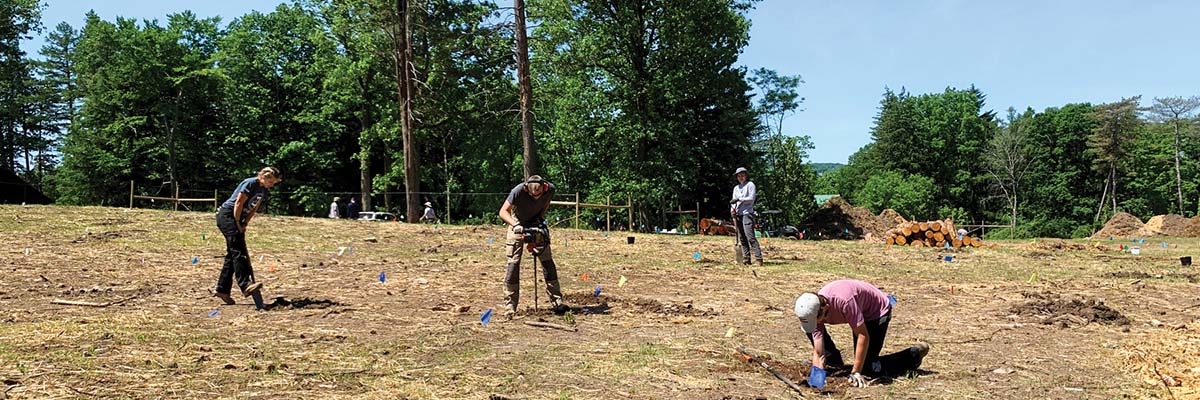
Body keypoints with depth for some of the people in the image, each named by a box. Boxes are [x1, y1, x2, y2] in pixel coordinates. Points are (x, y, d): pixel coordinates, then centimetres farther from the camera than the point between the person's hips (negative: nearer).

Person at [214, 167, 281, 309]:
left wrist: (244, 225, 0)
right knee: (238, 251, -21)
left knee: (232, 254, 9)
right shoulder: (250, 184, -17)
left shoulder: (263, 190, 10)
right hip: (227, 215, -9)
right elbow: (238, 204, -19)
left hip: (237, 219, 9)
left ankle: (223, 289, 14)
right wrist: (238, 225, -15)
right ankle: (245, 285, -31)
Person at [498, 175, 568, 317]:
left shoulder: (550, 189, -21)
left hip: (538, 225, 3)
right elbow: (503, 211, -26)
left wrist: (542, 221, -14)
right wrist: (515, 225, -42)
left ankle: (556, 301, 3)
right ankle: (510, 306, -2)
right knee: (513, 264, -8)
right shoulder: (518, 191, -30)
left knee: (548, 262, -3)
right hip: (518, 225, -2)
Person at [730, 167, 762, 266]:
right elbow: (733, 200, 16)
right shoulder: (736, 188, 21)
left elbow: (751, 198, -5)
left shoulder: (750, 185, 4)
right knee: (742, 238, 4)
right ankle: (746, 258, 6)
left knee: (750, 236, -17)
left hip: (747, 213, -6)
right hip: (738, 214, 6)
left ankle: (758, 257, -20)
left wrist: (739, 199, -14)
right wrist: (732, 209, -4)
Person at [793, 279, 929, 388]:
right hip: (859, 312, 7)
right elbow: (818, 352, -16)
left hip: (877, 311, -7)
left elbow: (863, 336, -35)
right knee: (808, 327, -6)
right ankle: (834, 361, 7)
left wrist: (856, 373, -33)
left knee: (868, 367, -12)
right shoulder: (813, 311, -20)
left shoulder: (843, 301, -41)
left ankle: (914, 355, 8)